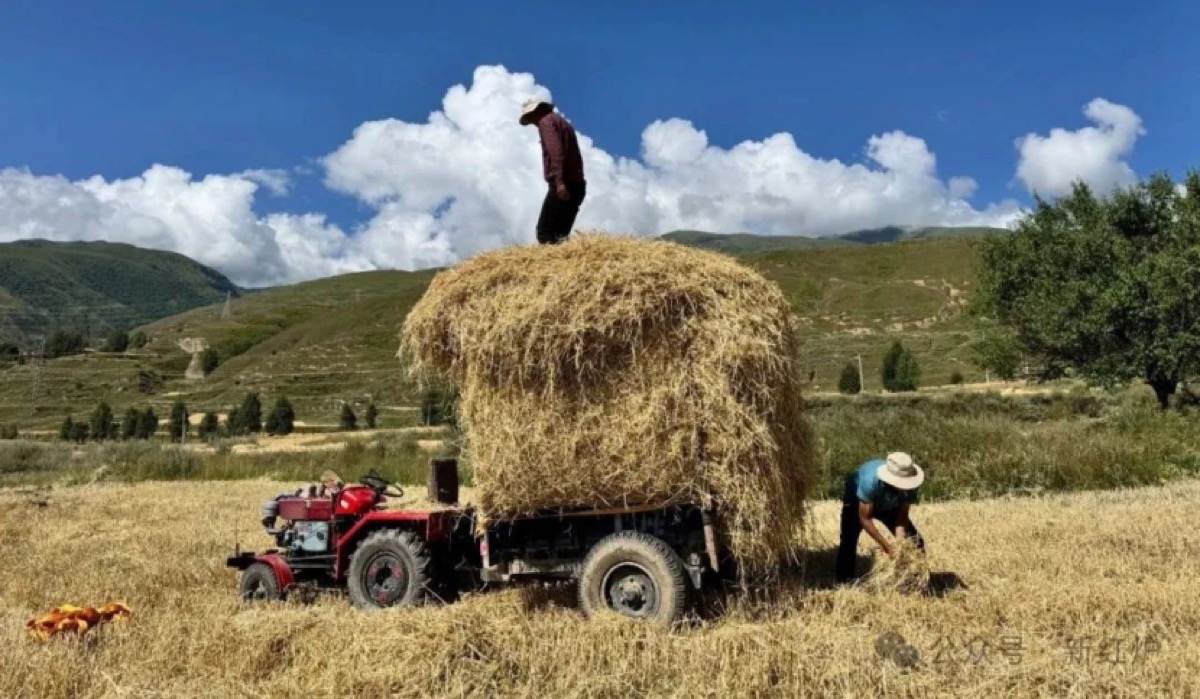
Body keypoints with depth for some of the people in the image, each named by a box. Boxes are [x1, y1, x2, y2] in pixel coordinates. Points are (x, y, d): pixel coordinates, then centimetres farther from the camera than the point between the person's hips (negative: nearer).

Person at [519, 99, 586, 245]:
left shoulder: (546, 121, -2)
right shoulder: (561, 122, 25)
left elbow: (555, 152, -18)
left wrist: (559, 181, -28)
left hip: (562, 186, -9)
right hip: (576, 185, 9)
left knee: (545, 233, -12)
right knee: (560, 234, 8)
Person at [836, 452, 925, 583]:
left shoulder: (909, 484, -33)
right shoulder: (870, 480, -44)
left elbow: (902, 515, -23)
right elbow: (865, 518, -36)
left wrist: (899, 539, -39)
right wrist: (886, 545, -39)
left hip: (889, 505, 4)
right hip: (856, 500, -4)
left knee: (915, 541, -5)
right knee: (849, 541, -18)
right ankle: (844, 581, -3)